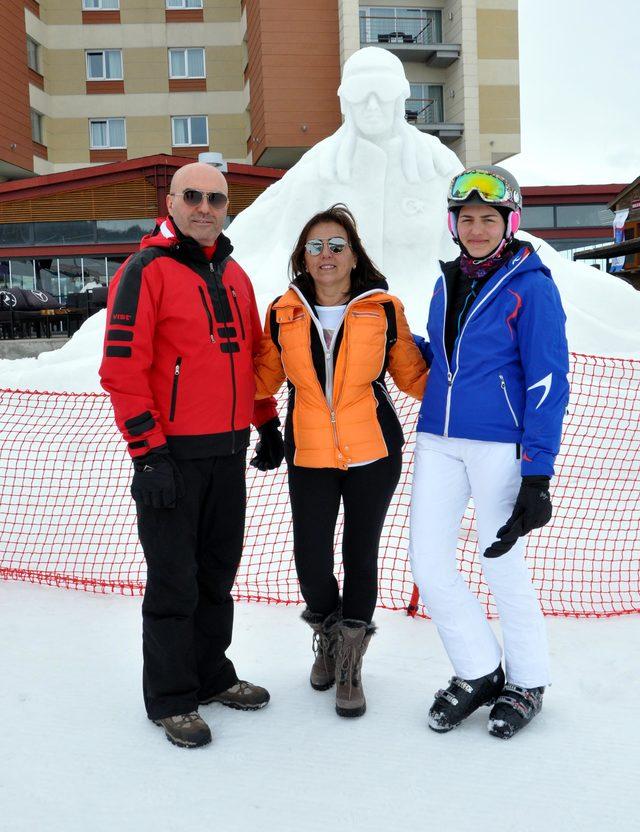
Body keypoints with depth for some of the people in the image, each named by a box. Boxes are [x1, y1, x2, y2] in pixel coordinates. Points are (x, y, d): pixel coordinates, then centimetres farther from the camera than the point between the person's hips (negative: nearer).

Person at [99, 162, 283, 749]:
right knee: (174, 582, 3)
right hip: (172, 455, -7)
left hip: (228, 450, 7)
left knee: (218, 573, 17)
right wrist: (147, 451, -18)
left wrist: (267, 422, 19)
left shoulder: (234, 276, 13)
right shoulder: (146, 272, -9)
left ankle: (211, 674, 34)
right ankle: (170, 699, 19)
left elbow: (253, 355, 22)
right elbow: (122, 368, -15)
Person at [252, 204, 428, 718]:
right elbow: (262, 378, 11)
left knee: (361, 555, 8)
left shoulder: (383, 309, -2)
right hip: (309, 454, 1)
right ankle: (327, 632, 34)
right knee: (311, 560, -1)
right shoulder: (284, 313, 3)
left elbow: (412, 374, 5)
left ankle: (350, 663, 29)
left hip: (373, 452, -1)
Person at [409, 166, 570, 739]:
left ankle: (527, 684, 28)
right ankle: (479, 673, 25)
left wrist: (538, 471, -16)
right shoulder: (447, 282, 12)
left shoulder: (529, 286, -6)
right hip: (438, 440, 6)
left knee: (503, 568, 4)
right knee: (427, 562, 4)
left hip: (499, 445, -6)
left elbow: (548, 382, -11)